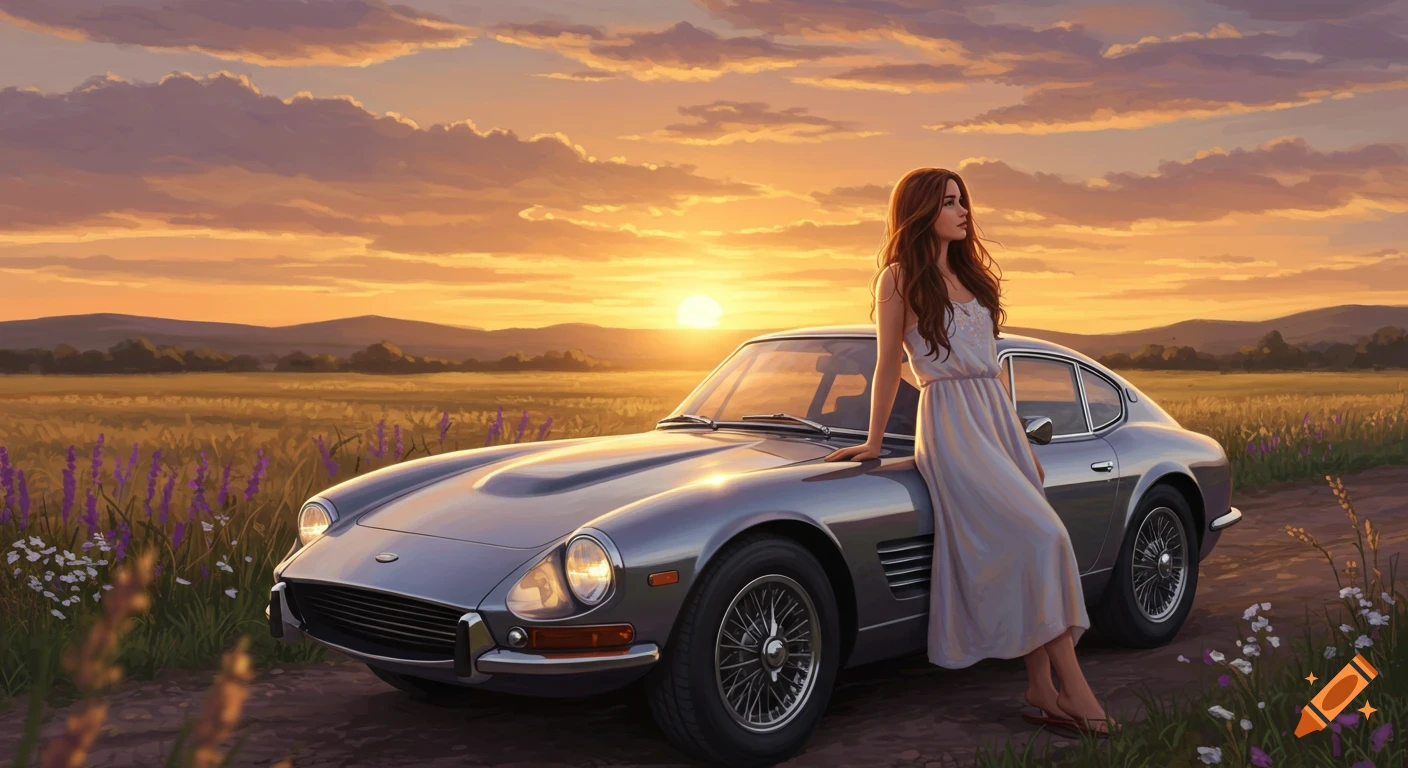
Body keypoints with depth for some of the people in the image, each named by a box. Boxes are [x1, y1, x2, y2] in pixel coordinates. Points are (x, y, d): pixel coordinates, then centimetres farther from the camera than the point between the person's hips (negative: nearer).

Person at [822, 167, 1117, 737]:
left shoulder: (969, 275, 18)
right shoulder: (899, 277, -2)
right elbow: (888, 365, -2)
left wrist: (1023, 444, 19)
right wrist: (874, 443, -1)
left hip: (997, 414, 7)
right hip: (951, 423, -7)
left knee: (1023, 555, 0)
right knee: (1040, 537, -16)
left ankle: (1041, 691, 3)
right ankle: (1074, 687, -12)